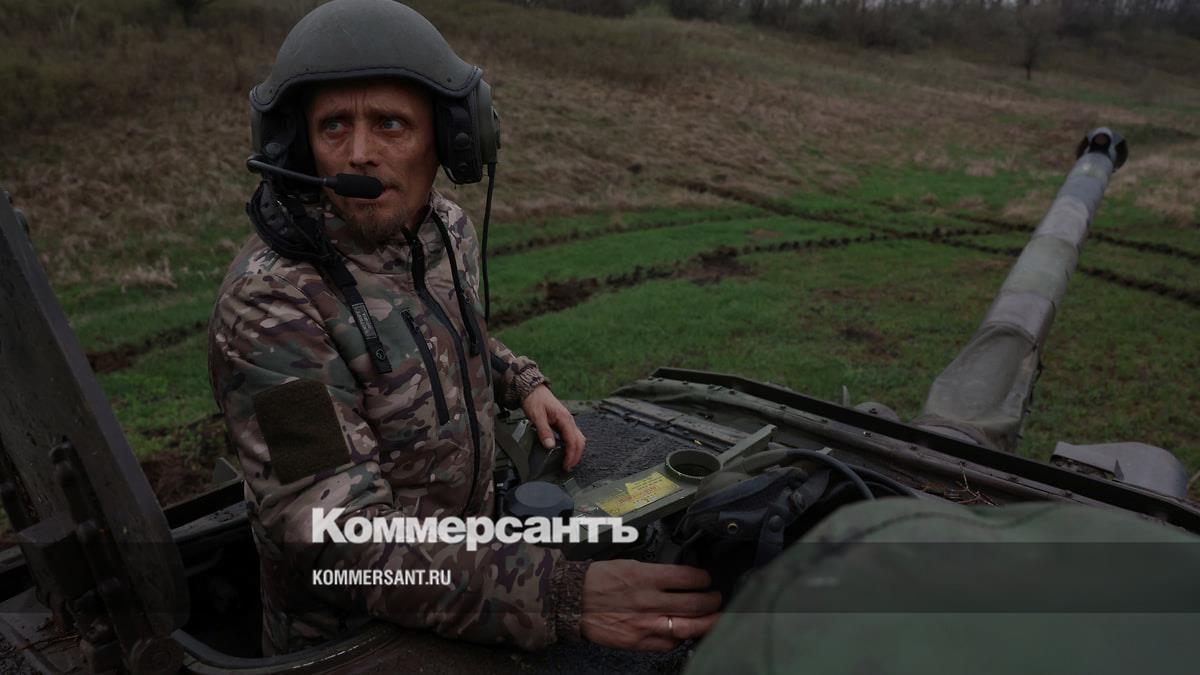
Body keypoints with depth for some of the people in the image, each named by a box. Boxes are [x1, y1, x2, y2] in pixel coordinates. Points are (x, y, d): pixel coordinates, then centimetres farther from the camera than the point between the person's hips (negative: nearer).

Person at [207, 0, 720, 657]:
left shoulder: (447, 226, -6)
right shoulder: (268, 306, -29)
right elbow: (346, 543, -34)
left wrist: (522, 381, -1)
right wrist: (559, 598, -43)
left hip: (459, 554, 6)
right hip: (344, 635, -6)